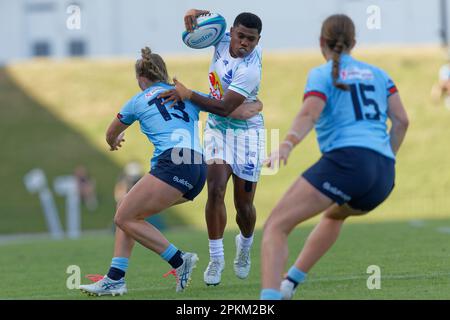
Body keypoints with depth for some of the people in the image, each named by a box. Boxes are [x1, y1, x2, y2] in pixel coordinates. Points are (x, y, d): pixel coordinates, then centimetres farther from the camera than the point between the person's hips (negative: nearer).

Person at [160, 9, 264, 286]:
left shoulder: (250, 70, -27)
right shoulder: (223, 38, -8)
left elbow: (225, 108, -28)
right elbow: (205, 17, 10)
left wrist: (188, 94, -28)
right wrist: (193, 13, -15)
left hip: (246, 131, -4)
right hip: (217, 129, 4)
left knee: (244, 205, 0)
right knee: (215, 190, -14)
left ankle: (245, 244, 33)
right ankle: (216, 258, -6)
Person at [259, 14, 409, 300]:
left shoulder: (322, 75, 7)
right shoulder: (378, 74, 23)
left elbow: (309, 115, -13)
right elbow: (401, 120, 14)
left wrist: (286, 146, -29)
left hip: (346, 161, -7)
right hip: (384, 178, 7)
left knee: (276, 226, -10)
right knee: (335, 215, 38)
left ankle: (269, 298, -33)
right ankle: (290, 284, 34)